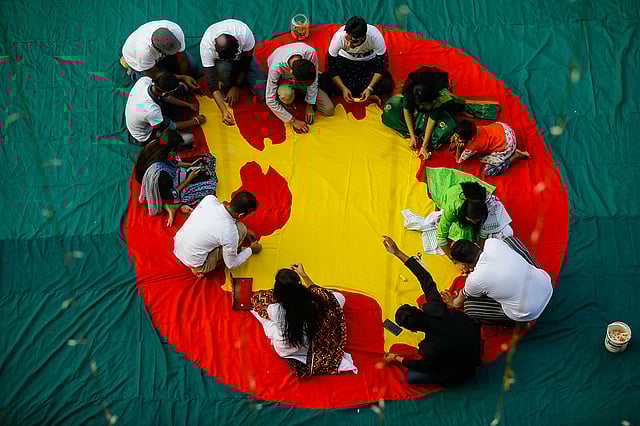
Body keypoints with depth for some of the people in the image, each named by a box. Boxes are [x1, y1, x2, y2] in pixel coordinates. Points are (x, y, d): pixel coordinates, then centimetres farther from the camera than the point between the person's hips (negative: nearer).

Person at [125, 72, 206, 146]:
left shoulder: (144, 80, -26)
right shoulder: (151, 110, -43)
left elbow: (164, 97, -4)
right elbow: (171, 127, -22)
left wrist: (188, 105, 0)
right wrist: (195, 121, -9)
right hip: (145, 136, -7)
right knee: (189, 138, -20)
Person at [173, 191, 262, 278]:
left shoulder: (210, 199, -13)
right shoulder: (231, 232, -29)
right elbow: (232, 264, -10)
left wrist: (246, 232, 18)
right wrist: (251, 250, 7)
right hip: (194, 264, -6)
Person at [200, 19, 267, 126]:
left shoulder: (244, 33, -38)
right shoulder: (206, 46, -37)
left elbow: (246, 61, -19)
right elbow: (211, 81, -34)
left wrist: (236, 87, -14)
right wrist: (224, 111, -41)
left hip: (243, 56, 1)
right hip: (220, 60, -1)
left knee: (263, 94, -15)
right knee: (222, 68, -39)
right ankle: (225, 87, -5)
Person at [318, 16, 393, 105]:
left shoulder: (375, 37, -34)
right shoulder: (339, 36, -33)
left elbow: (381, 65, -21)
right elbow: (331, 66, -21)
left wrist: (370, 88, -30)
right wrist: (343, 88, -29)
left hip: (369, 60, -1)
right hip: (345, 59, 1)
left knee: (387, 85, -27)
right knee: (324, 82, -23)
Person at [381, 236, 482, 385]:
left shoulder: (432, 350, -38)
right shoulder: (434, 308, -27)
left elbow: (425, 367, -15)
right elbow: (426, 278, -16)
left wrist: (396, 359, 1)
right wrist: (398, 253, -15)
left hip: (465, 370, -6)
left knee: (411, 377, -1)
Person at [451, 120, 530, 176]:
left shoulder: (472, 146, -27)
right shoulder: (472, 129, -10)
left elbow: (459, 160, -9)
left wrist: (459, 148, -22)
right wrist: (454, 141, -6)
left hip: (506, 145, -8)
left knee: (489, 171, -6)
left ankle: (517, 155, 2)